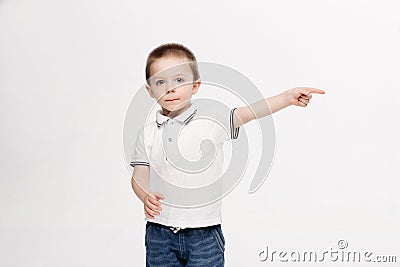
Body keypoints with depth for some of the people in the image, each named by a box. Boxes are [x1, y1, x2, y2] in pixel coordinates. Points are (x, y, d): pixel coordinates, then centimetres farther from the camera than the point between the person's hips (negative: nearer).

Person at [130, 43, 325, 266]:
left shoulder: (210, 123, -4)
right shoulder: (147, 134, 4)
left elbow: (246, 113, -17)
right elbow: (139, 176, 5)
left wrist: (288, 97, -31)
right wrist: (146, 197, -17)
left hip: (203, 233, -2)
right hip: (159, 232, 3)